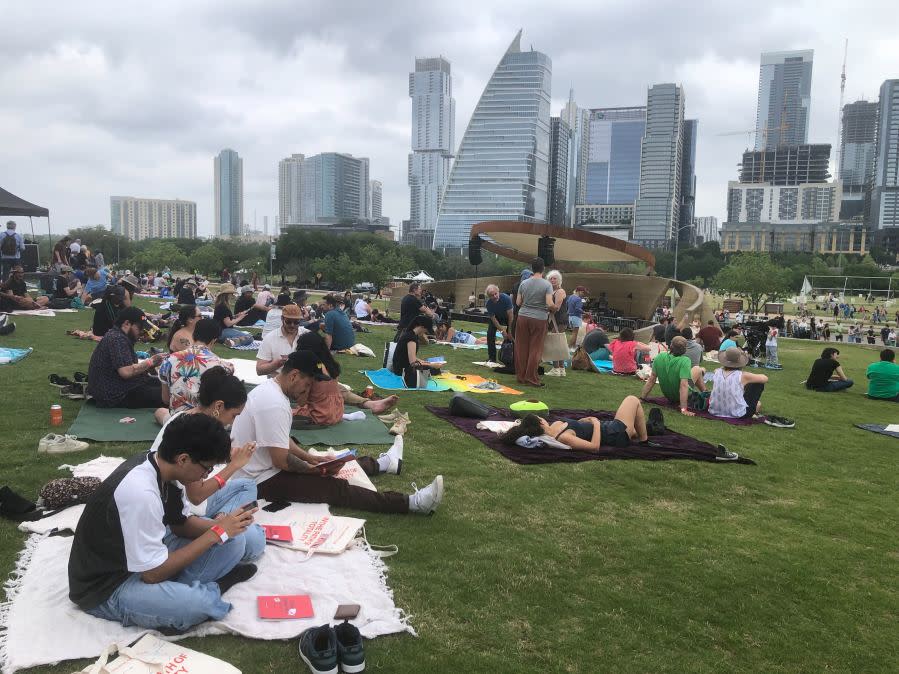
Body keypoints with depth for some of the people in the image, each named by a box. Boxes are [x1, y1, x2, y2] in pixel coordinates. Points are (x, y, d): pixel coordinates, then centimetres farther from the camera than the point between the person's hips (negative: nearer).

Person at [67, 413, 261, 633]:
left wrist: (219, 526, -12)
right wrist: (216, 533, -20)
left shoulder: (161, 465, -6)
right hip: (106, 589, -8)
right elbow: (153, 574, -26)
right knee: (198, 604, -34)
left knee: (234, 541, 1)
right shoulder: (140, 492, -32)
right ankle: (214, 588, -2)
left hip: (144, 560, 9)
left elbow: (181, 524, 8)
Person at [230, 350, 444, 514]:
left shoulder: (270, 388, 3)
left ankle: (382, 463, 43)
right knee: (336, 488, -13)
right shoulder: (274, 405, -29)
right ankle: (413, 503, -13)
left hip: (261, 466, 10)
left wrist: (309, 458, 7)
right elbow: (281, 461, -26)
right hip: (262, 481, -10)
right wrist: (312, 468, -9)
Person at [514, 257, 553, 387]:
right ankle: (531, 377, 8)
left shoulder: (523, 283, 2)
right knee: (535, 349, 5)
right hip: (539, 319, -3)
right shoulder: (547, 285, -8)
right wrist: (553, 308, 5)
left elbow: (518, 302, 4)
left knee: (522, 347, 10)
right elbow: (549, 304, -16)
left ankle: (521, 376, 16)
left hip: (523, 317, 3)